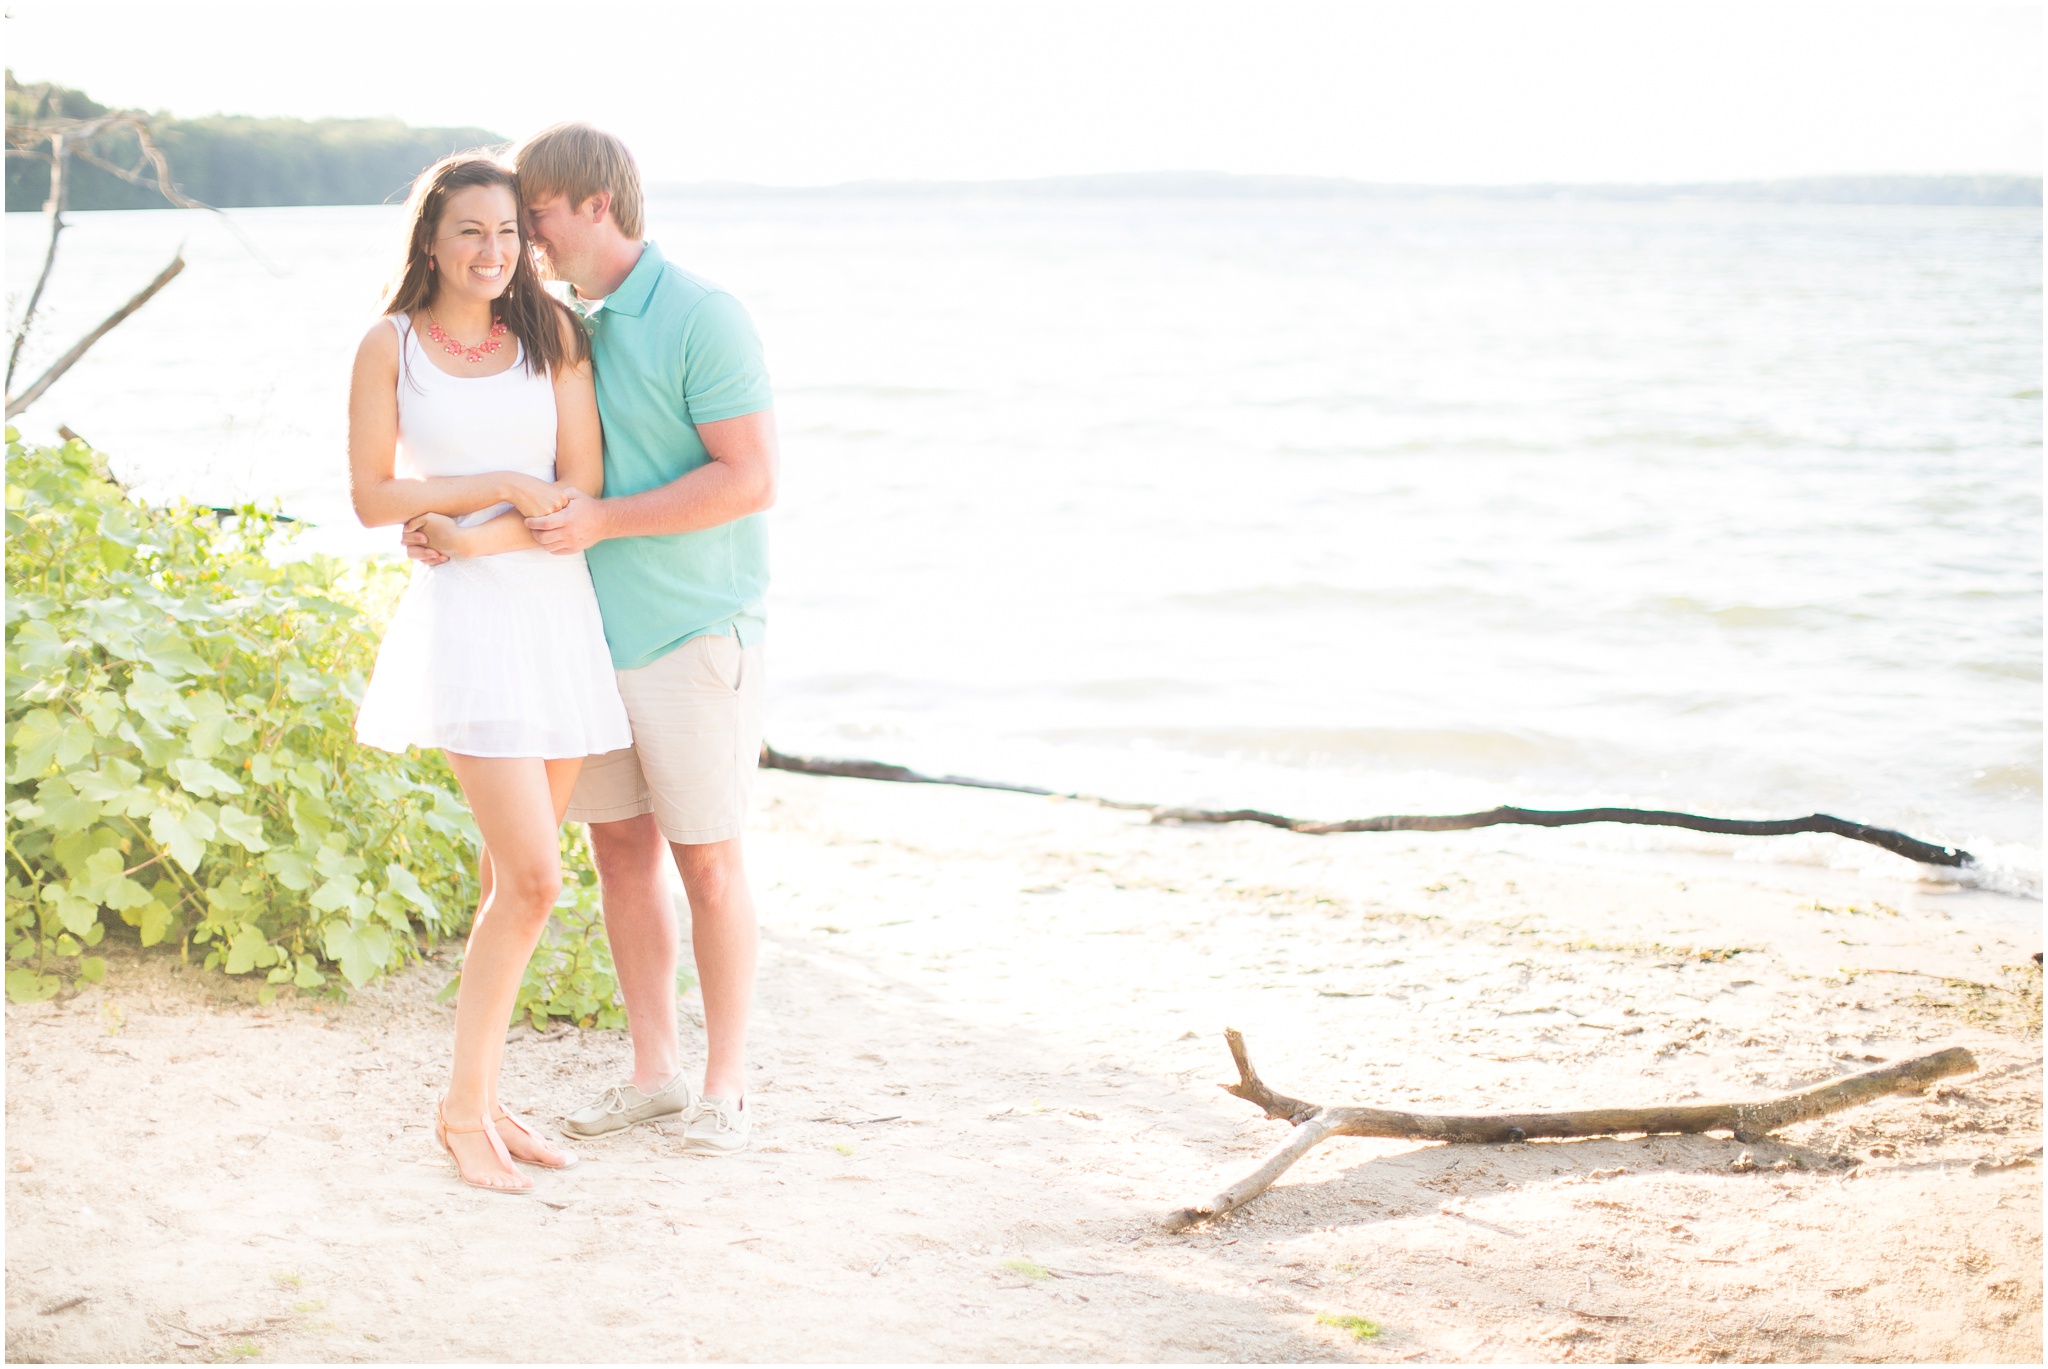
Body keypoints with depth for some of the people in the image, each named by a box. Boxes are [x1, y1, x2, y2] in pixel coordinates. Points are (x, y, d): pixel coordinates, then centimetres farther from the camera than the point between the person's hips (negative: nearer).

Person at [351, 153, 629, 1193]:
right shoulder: (391, 345, 1)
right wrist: (503, 487, -7)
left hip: (562, 612, 4)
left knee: (510, 881, 9)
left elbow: (583, 488, 1)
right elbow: (372, 497, -1)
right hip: (464, 623, -4)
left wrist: (476, 537, -12)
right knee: (533, 880, -12)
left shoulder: (551, 337, 7)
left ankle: (483, 1100, 20)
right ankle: (462, 1109, 2)